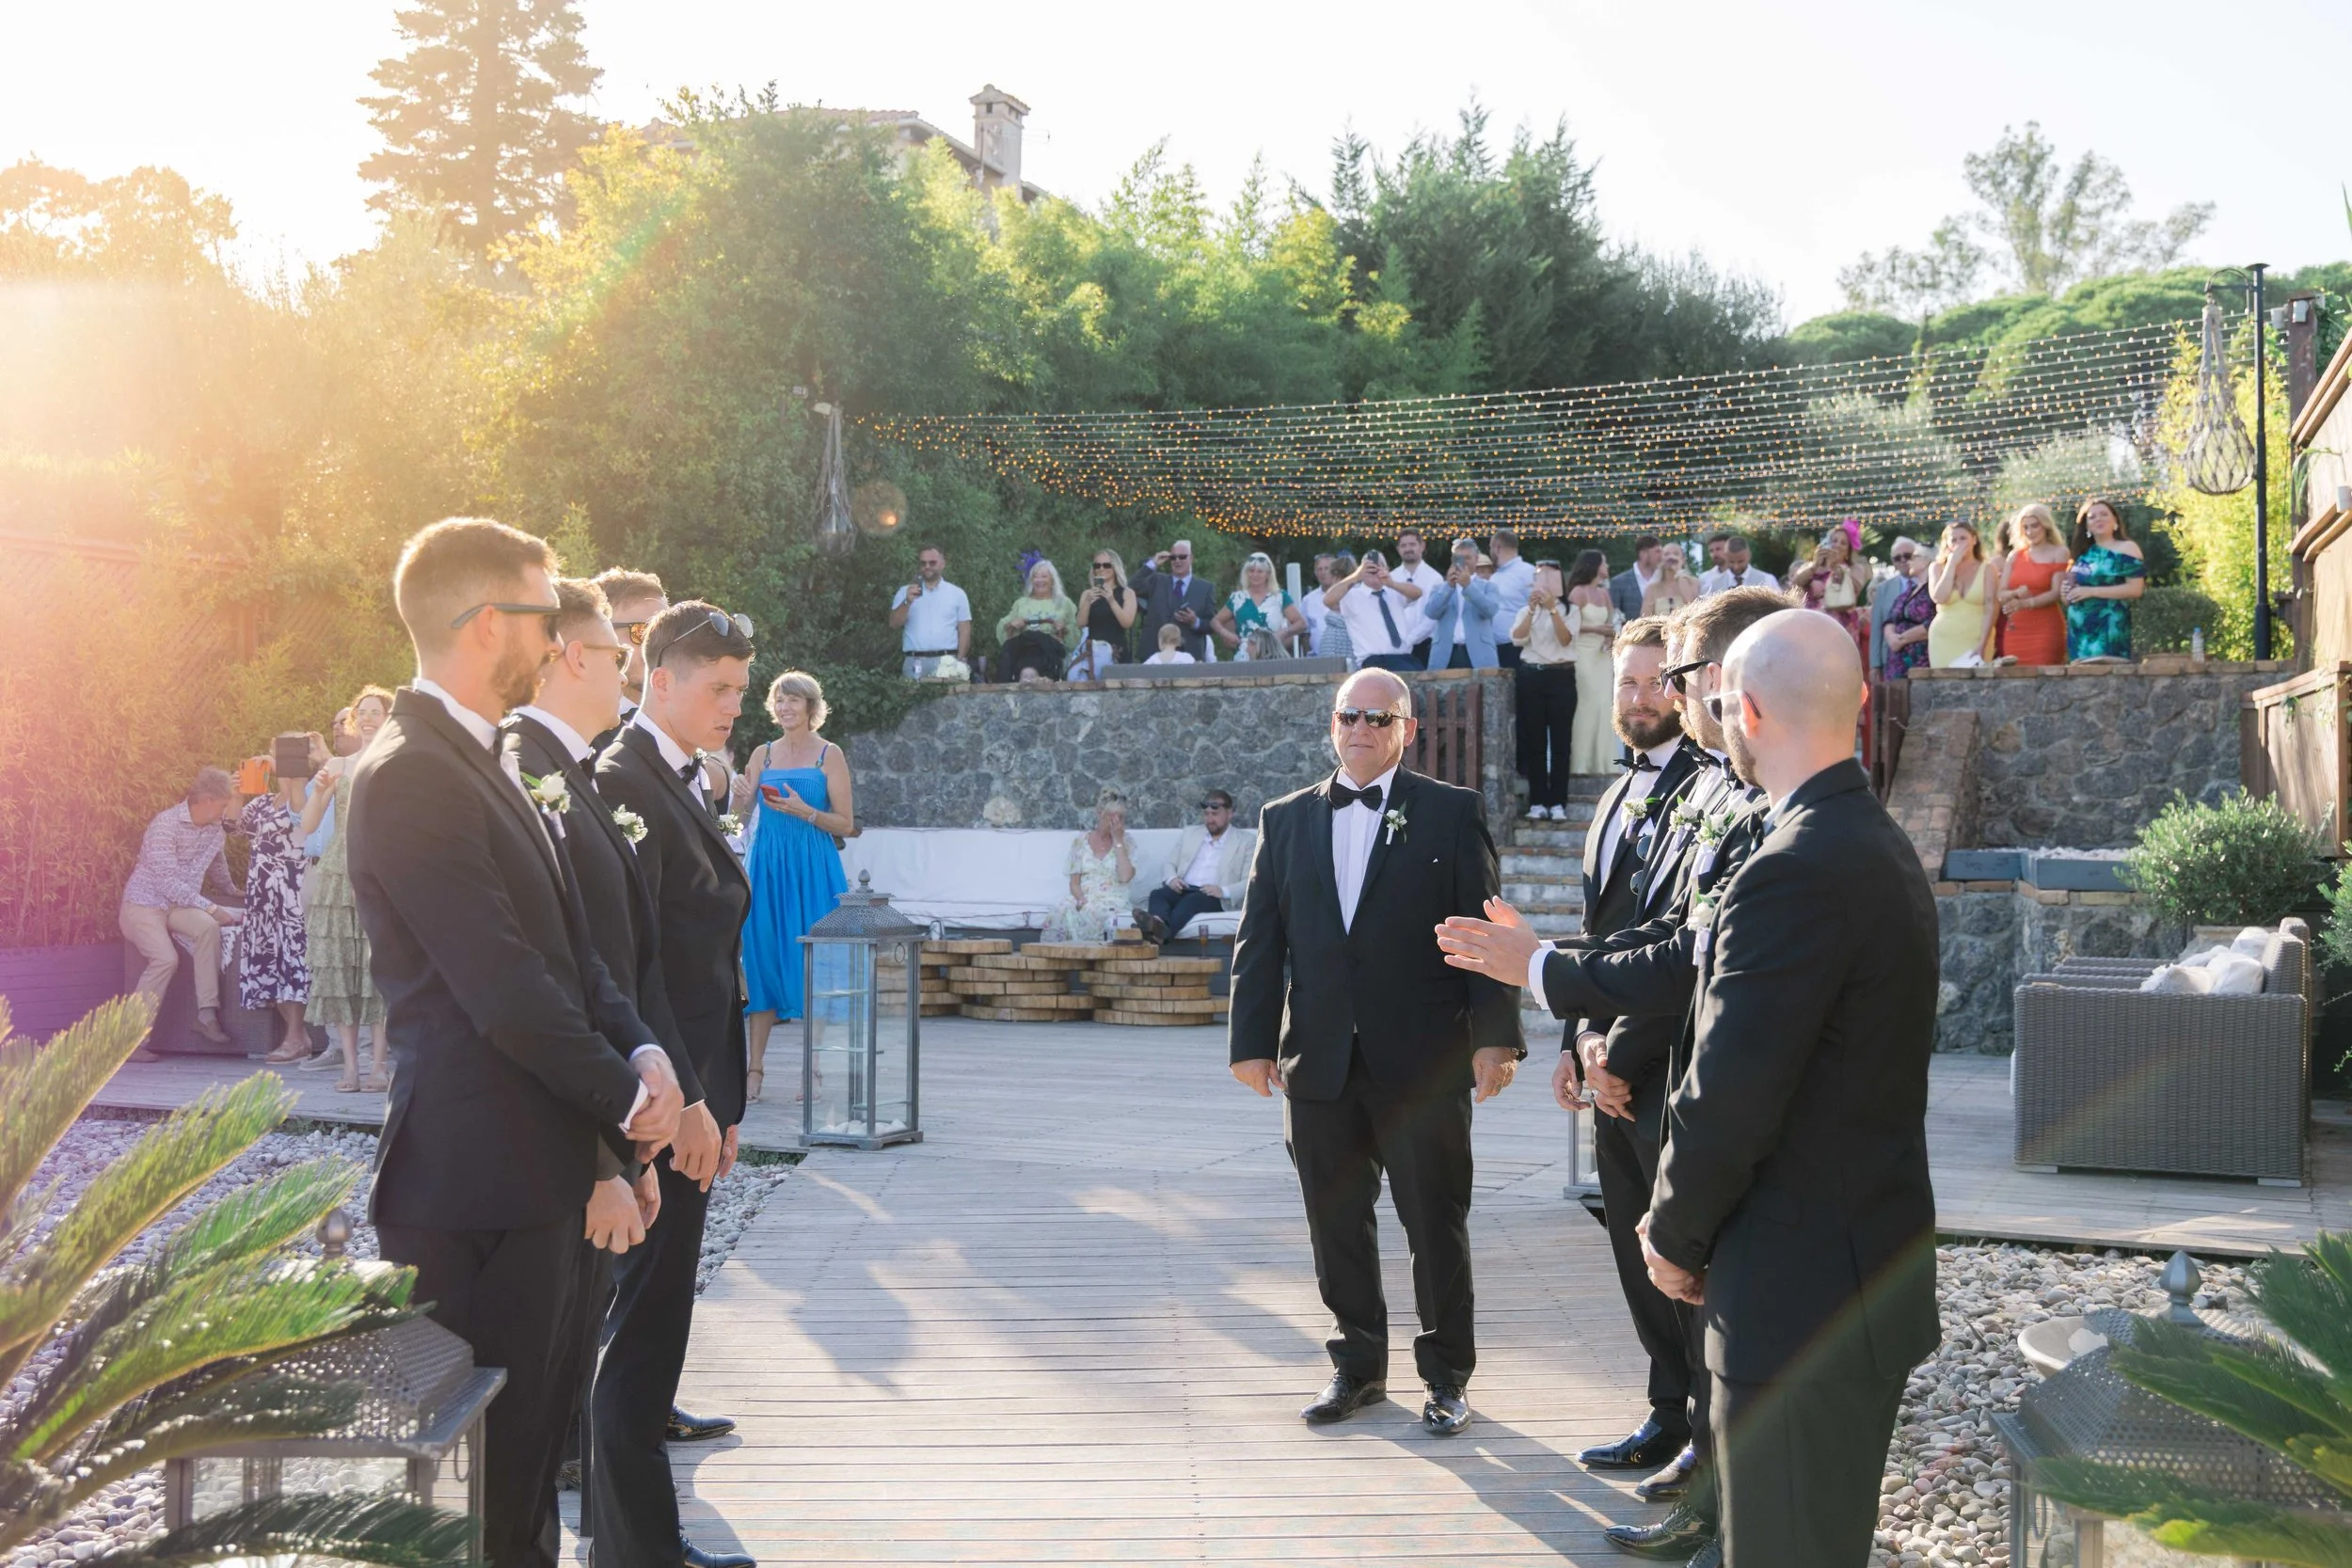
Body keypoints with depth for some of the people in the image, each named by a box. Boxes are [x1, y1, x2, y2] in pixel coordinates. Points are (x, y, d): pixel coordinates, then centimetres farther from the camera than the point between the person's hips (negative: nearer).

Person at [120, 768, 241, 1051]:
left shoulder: (216, 829, 4)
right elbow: (168, 883, -24)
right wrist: (211, 907, -26)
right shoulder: (166, 824, -19)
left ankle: (207, 1013, -25)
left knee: (208, 928, -27)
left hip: (178, 905, 6)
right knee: (166, 959, -29)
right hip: (143, 905, -6)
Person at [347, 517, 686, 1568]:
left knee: (530, 1437, 19)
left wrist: (641, 1051, -2)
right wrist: (623, 1097, -9)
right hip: (478, 1180, -10)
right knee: (489, 1474, 0)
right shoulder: (410, 776, -18)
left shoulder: (483, 762, 15)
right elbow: (504, 993, -21)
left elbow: (566, 947, 14)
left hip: (536, 1175, 10)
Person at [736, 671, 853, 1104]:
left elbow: (846, 824, -2)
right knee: (761, 957, 1)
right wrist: (741, 795, -15)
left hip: (812, 868, -3)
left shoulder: (829, 755, 1)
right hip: (767, 865, 3)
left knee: (810, 961, -3)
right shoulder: (763, 753, 11)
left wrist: (805, 812, -16)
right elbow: (740, 814, 7)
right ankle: (755, 1066, 6)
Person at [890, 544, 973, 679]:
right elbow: (894, 625, 2)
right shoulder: (905, 592, 12)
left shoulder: (957, 594, 11)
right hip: (914, 663, 0)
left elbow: (964, 631, 9)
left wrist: (960, 662, -1)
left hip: (946, 662, 0)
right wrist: (907, 602, -13)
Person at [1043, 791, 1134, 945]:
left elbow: (1125, 877, -11)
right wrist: (1081, 899, -15)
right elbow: (1074, 882, 8)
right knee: (1062, 910, -34)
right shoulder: (1081, 841, 10)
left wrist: (1117, 840, -9)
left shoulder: (1126, 841, 6)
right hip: (1083, 899, 2)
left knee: (1090, 911, -39)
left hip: (1112, 901, -2)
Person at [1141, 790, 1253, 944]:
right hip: (1183, 890, 4)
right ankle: (1158, 923, -64)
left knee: (1191, 900, -38)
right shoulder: (1189, 833, 24)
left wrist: (1224, 891, -19)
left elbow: (1250, 883, 1)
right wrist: (1172, 878, -2)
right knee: (1158, 894, -30)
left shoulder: (1247, 841, 10)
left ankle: (1161, 934, -67)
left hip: (1214, 896, -4)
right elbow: (1170, 863, 24)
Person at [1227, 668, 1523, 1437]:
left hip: (1423, 1061, -3)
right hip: (1320, 1063, 3)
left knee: (1437, 1225, 5)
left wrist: (1495, 1035, -11)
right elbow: (1259, 940, 8)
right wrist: (1252, 1040, 0)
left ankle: (1448, 1376, 19)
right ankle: (1357, 1366, 26)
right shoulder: (1285, 821, 11)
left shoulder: (1453, 812, 2)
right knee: (1337, 1227, 11)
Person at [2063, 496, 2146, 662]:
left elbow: (2136, 589, -11)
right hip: (2080, 632, 6)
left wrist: (2092, 591, -15)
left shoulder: (2127, 548, 0)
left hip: (2109, 630, -6)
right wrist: (2068, 592, 3)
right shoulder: (2083, 555, 17)